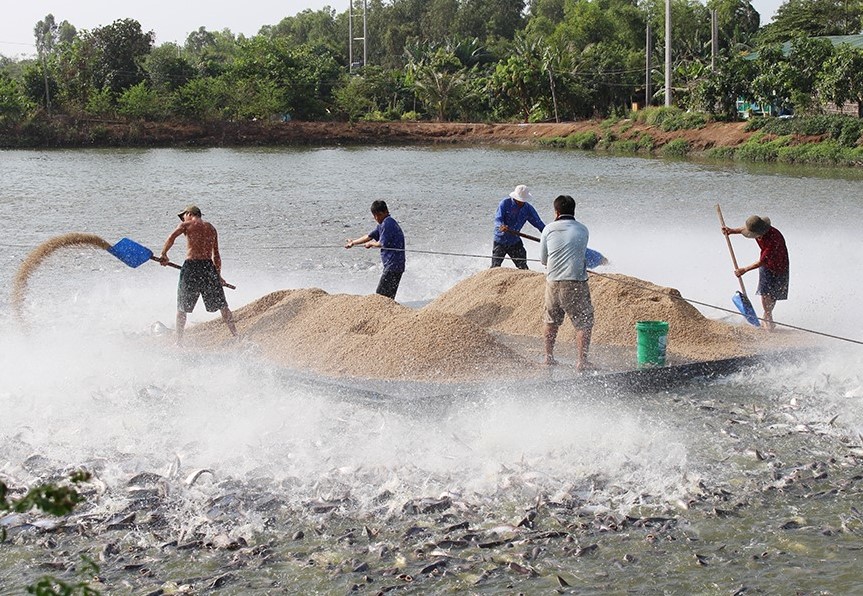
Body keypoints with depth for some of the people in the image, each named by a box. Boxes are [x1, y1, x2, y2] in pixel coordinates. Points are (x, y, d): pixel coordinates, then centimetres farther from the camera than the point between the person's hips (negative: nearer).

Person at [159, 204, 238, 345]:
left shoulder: (186, 225, 6)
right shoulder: (211, 228, 18)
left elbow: (171, 238, -12)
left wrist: (163, 255, 0)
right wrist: (218, 275, 24)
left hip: (191, 266, -3)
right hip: (209, 266, 3)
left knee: (182, 307, 9)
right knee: (222, 305, 11)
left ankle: (179, 341, 9)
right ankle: (236, 335, 8)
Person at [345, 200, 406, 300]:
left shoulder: (387, 223, -12)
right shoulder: (382, 224, 19)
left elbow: (382, 244, -15)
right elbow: (370, 236, 29)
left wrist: (370, 244, 5)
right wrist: (353, 242, 37)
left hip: (393, 266, -10)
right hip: (394, 265, 10)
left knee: (380, 295, -12)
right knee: (388, 296, 8)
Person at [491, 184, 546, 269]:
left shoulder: (528, 208, -4)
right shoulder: (505, 203, -13)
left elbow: (538, 223, -3)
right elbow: (498, 218, -21)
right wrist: (501, 226, -44)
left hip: (515, 241, 3)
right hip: (500, 241, -3)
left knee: (523, 267, -2)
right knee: (495, 267, -5)